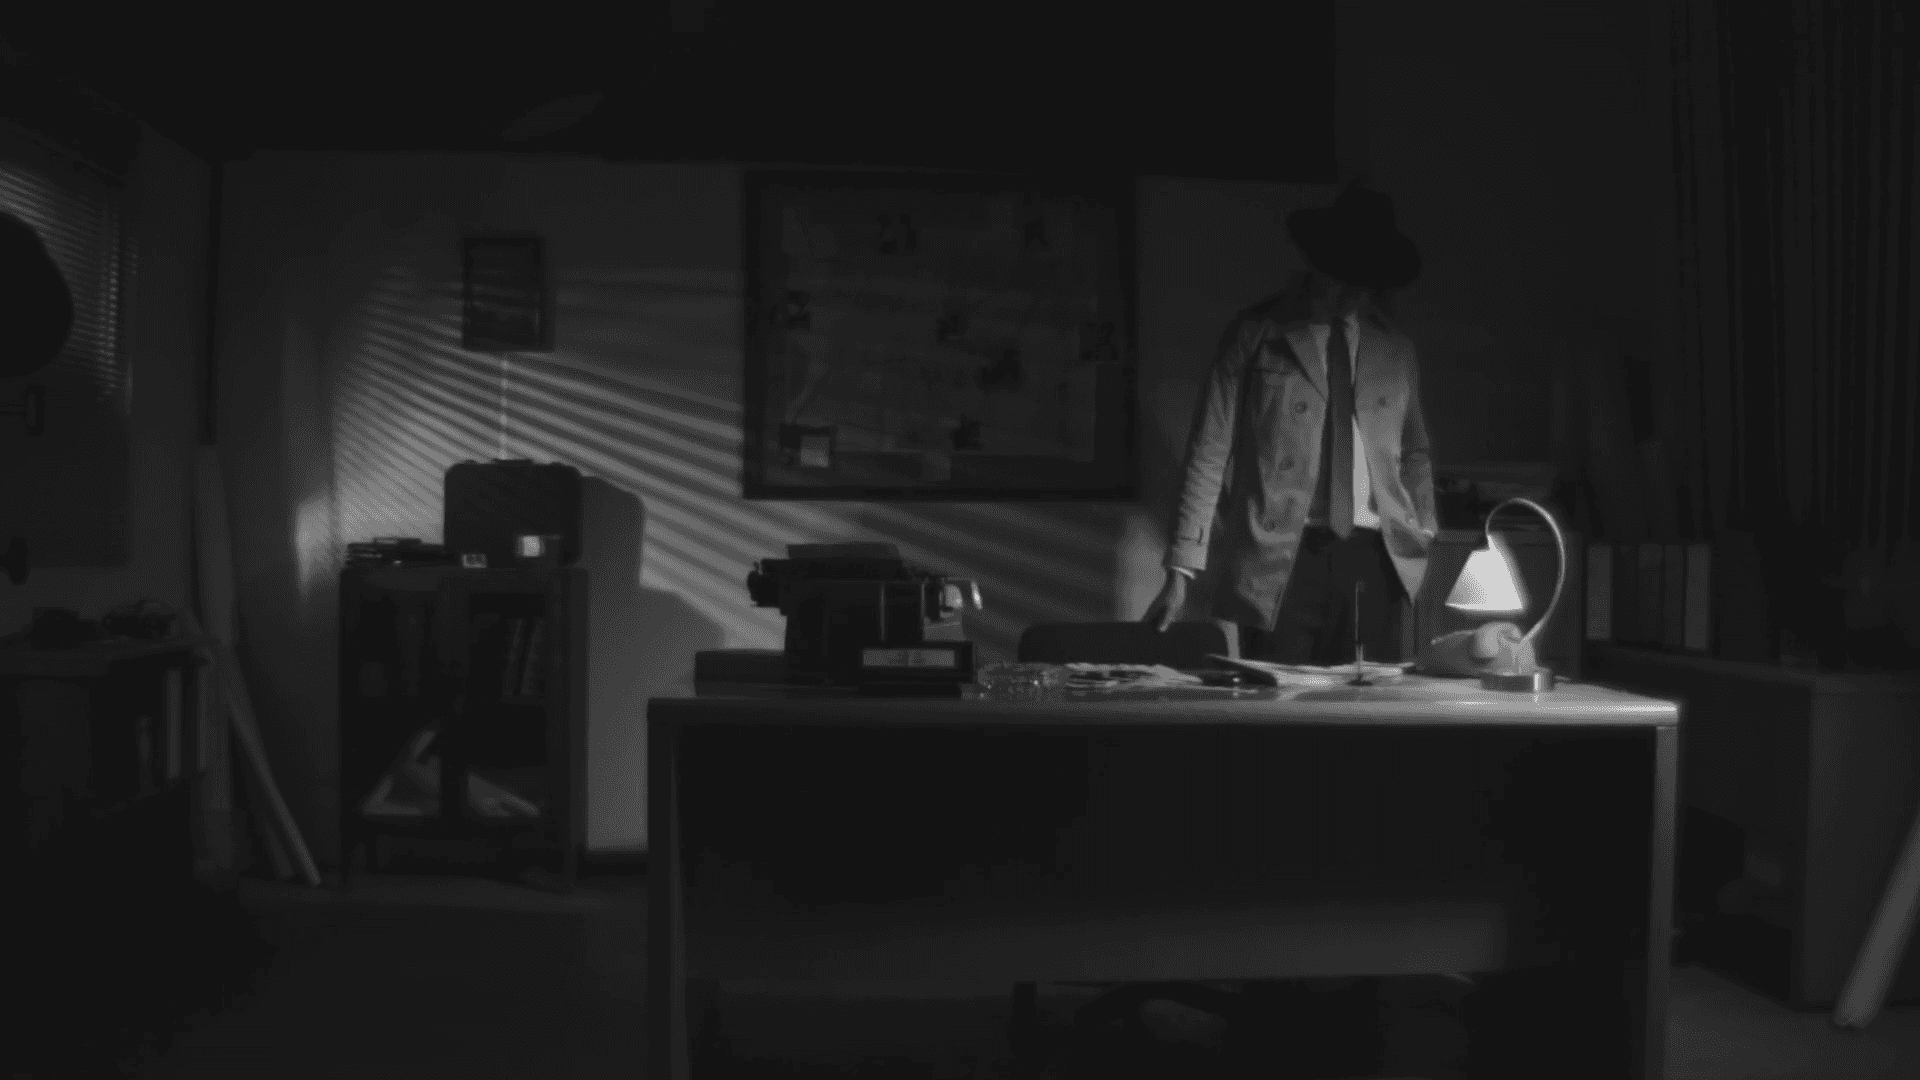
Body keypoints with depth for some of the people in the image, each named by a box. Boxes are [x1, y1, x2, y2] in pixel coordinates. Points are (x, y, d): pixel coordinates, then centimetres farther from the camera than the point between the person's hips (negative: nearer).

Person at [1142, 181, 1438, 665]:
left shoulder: (1396, 349, 14)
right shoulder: (1255, 336, 2)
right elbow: (1209, 453, -1)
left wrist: (1422, 531, 7)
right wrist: (1180, 570, -7)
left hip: (1375, 558, 3)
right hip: (1282, 560, -3)